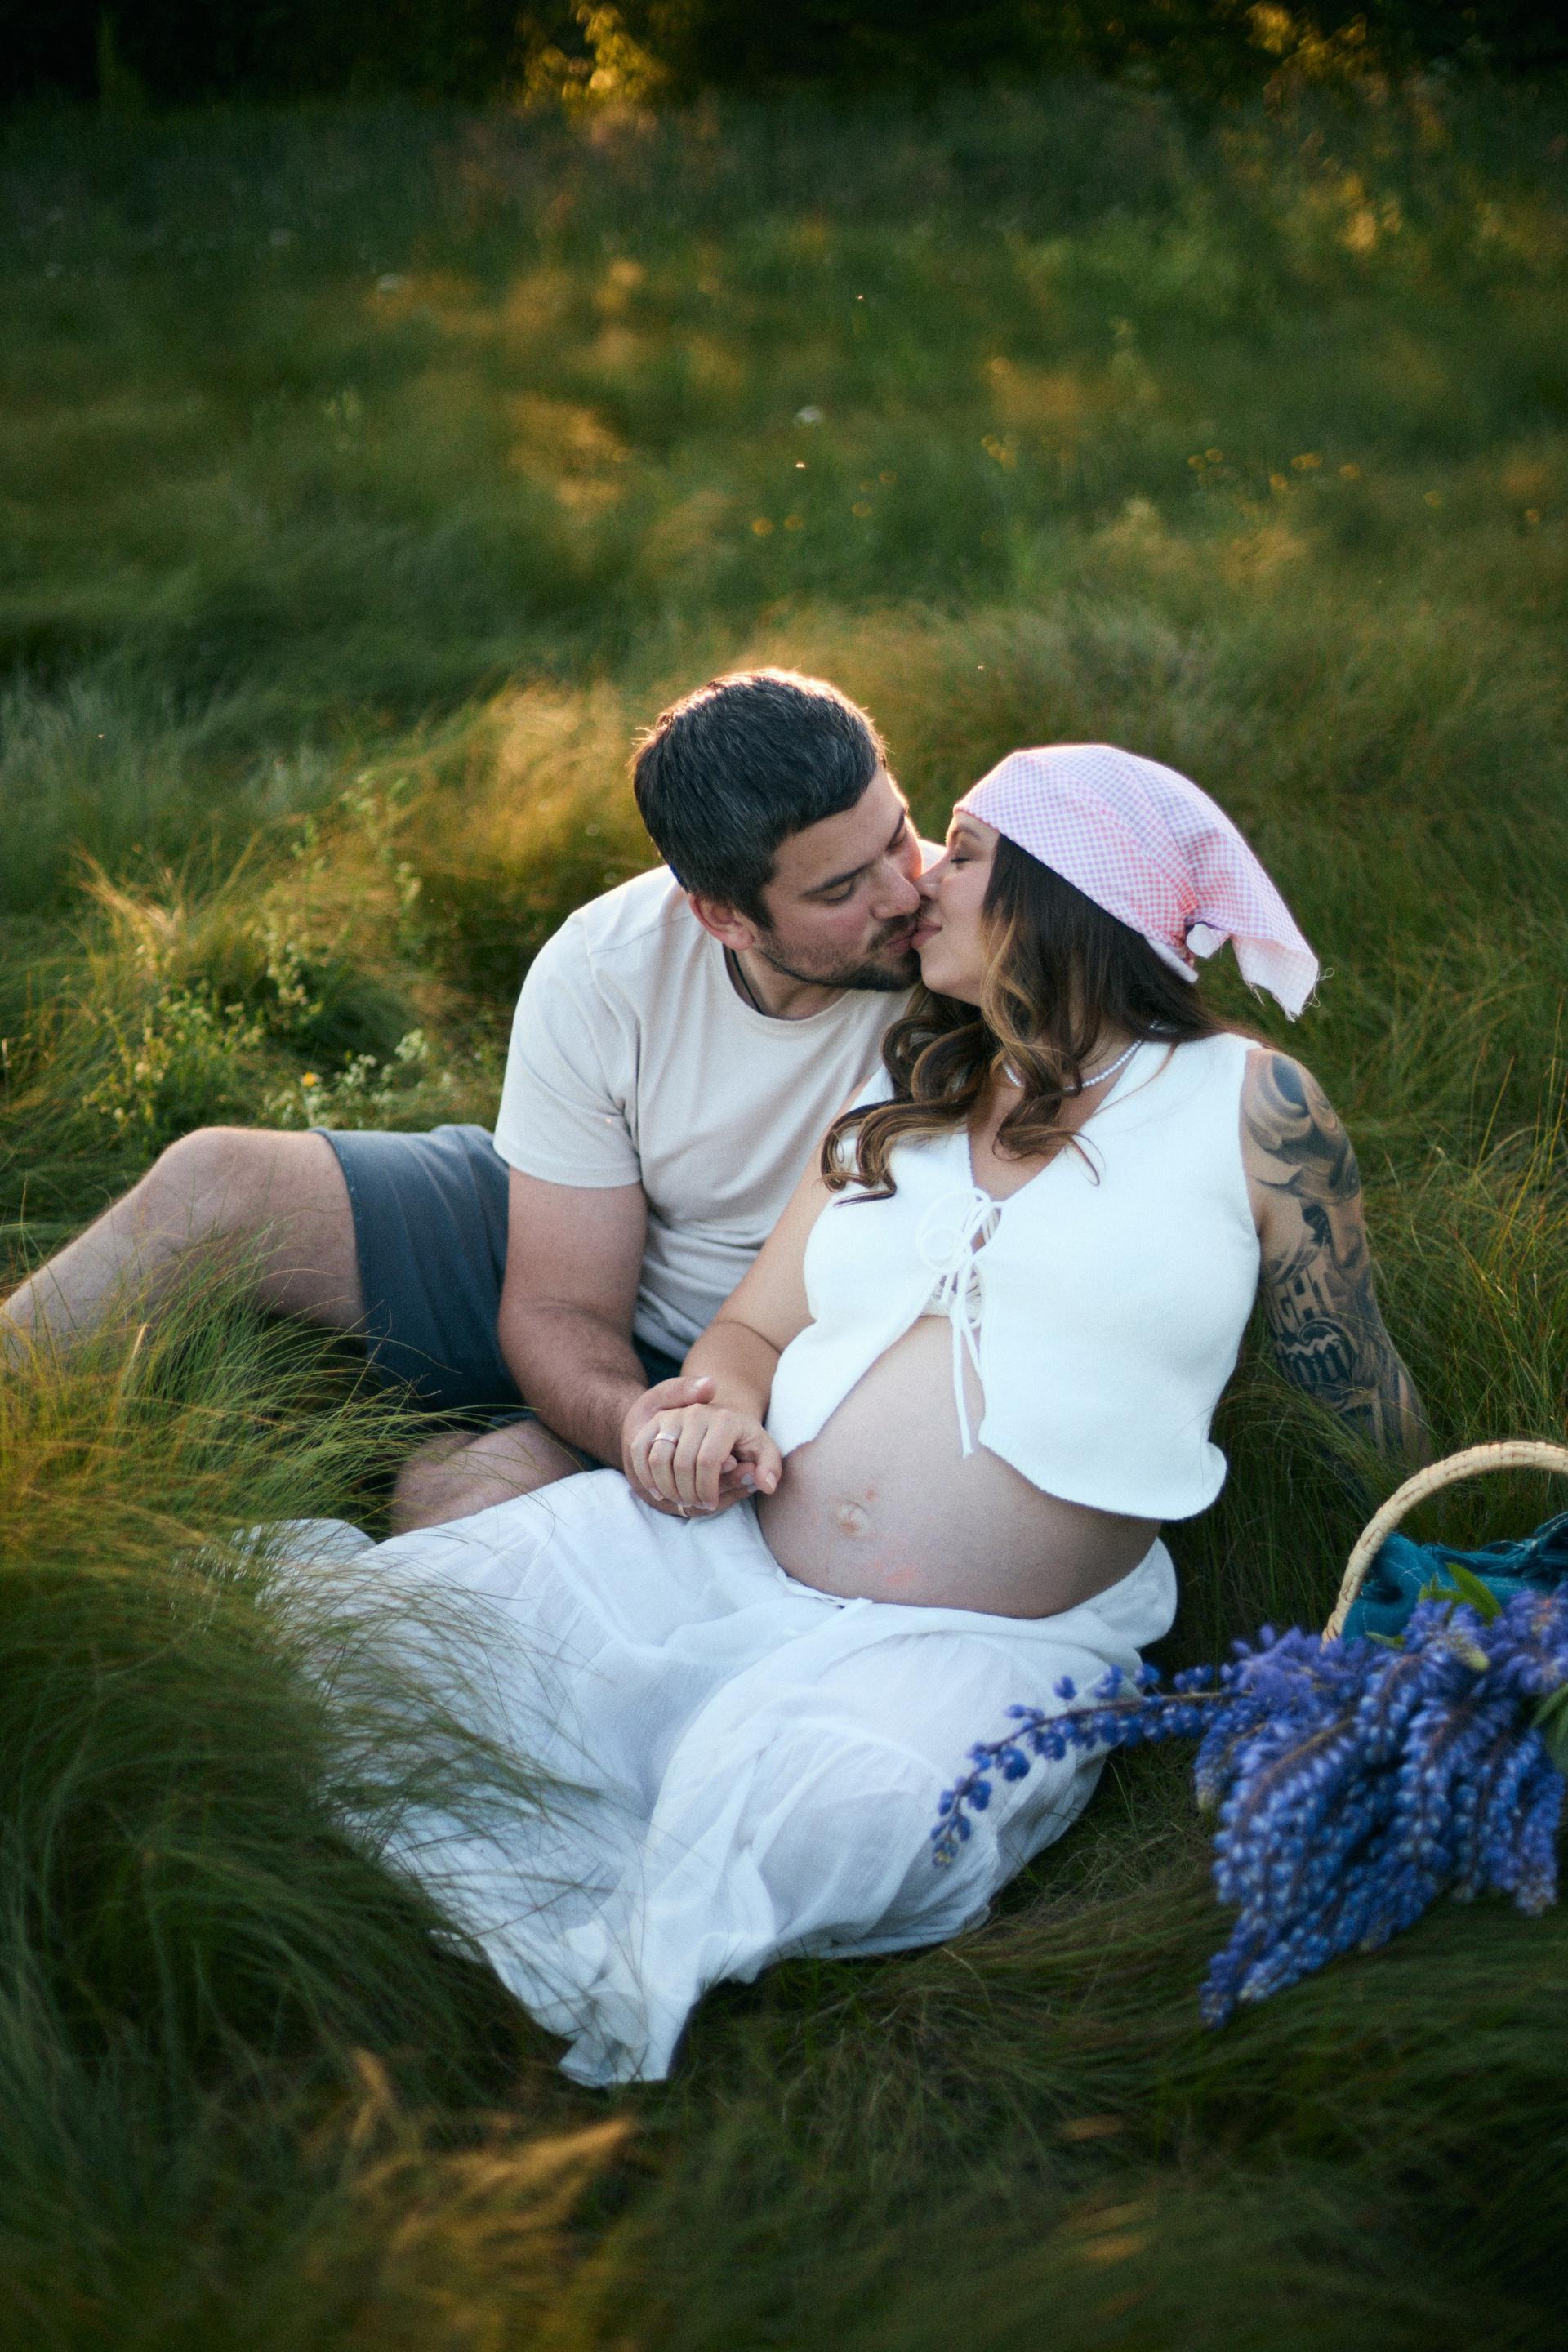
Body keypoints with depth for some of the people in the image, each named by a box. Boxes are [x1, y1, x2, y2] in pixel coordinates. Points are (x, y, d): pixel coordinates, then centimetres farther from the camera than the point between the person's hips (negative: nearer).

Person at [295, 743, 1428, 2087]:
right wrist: (722, 1408, -2)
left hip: (990, 1643, -5)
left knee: (794, 1817, -37)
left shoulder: (1246, 1104, 5)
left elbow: (1360, 1393, 11)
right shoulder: (900, 1105, 20)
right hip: (720, 1560, 5)